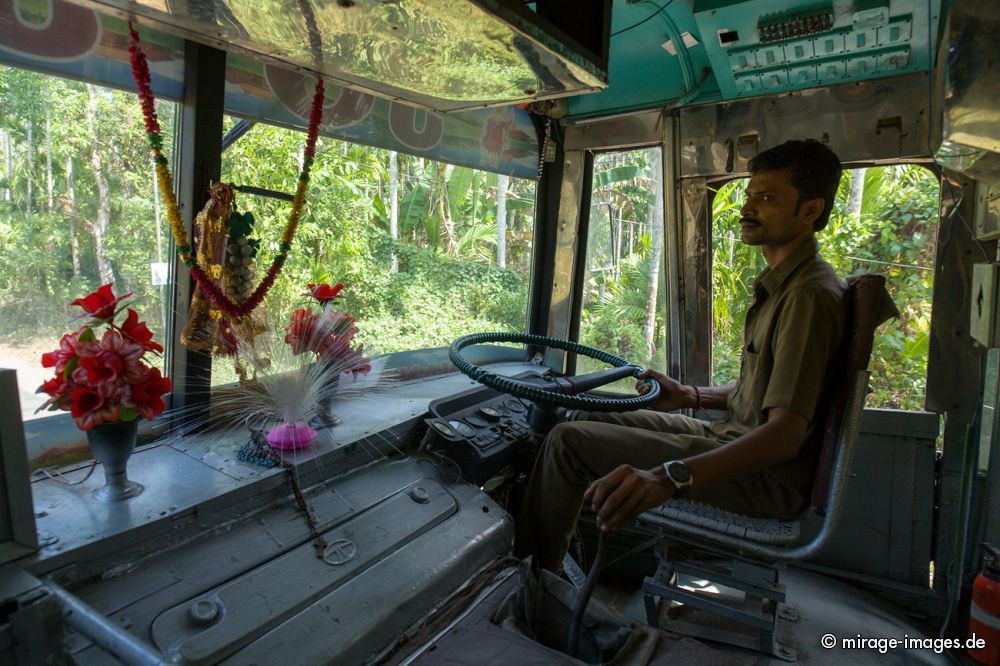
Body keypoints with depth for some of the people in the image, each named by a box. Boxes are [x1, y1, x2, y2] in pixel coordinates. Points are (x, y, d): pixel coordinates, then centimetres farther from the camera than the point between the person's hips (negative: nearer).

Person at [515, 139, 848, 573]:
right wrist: (691, 397, 11)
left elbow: (785, 433, -30)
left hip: (767, 476, -10)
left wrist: (668, 478, -43)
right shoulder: (780, 284, 13)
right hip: (734, 437, 10)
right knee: (588, 417, 10)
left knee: (570, 440, -17)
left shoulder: (810, 296, -20)